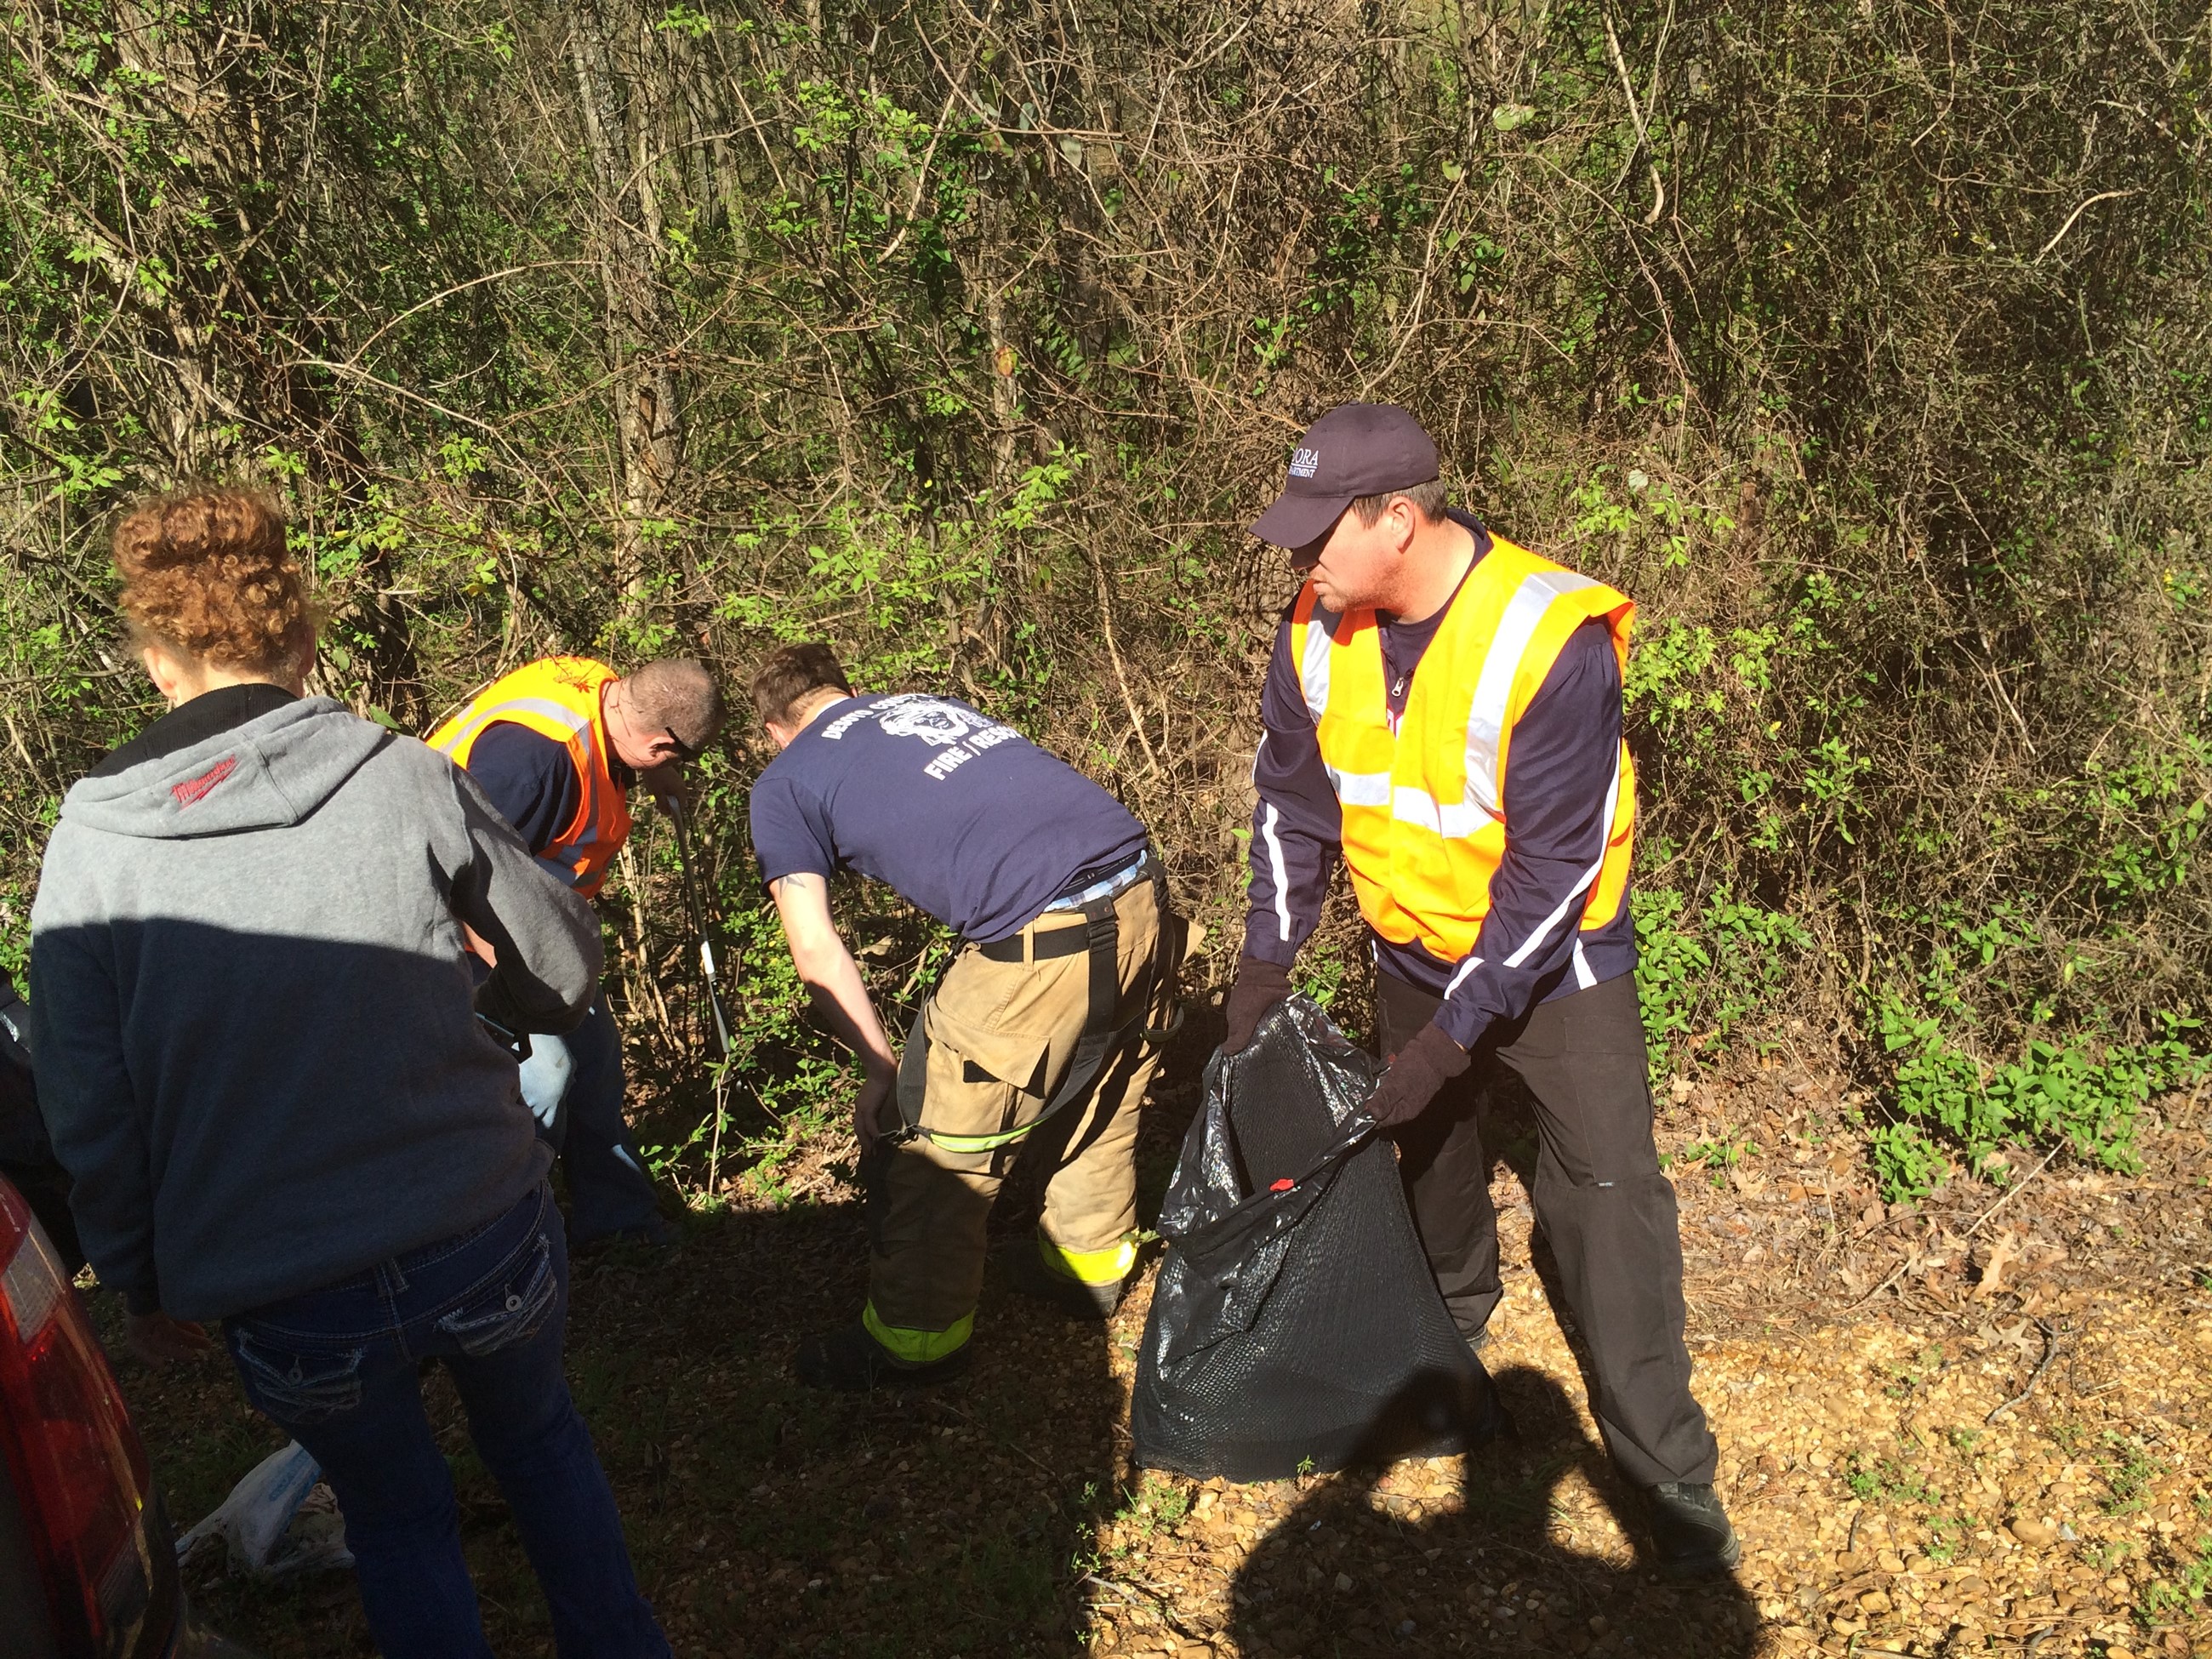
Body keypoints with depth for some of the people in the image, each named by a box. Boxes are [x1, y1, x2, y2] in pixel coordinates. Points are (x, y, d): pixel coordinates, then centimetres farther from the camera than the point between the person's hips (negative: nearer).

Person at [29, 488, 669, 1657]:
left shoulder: (89, 846, -4)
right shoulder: (406, 780, -7)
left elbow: (86, 1117, -2)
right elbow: (565, 965, 4)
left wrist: (139, 1286, 13)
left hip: (288, 1303, 0)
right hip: (490, 1240, 0)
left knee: (396, 1523, 26)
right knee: (540, 1445, 29)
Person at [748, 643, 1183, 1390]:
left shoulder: (784, 783, 12)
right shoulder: (932, 704, 28)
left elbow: (816, 951, 5)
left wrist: (883, 1068, 14)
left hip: (1042, 938, -7)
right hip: (1143, 892, 7)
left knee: (933, 1143, 13)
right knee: (1100, 1091, 29)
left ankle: (914, 1340, 29)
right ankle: (1092, 1264, 48)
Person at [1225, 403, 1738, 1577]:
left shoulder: (1550, 641, -31)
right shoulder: (1319, 635, -12)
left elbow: (1550, 870, -28)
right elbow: (1293, 804, 2)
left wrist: (1454, 1032, -26)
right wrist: (1265, 963, -2)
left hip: (1554, 960, -5)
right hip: (1412, 951, 6)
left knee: (1608, 1188, -8)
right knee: (1425, 1148, 20)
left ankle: (1665, 1467, 3)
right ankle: (1450, 1322, 47)